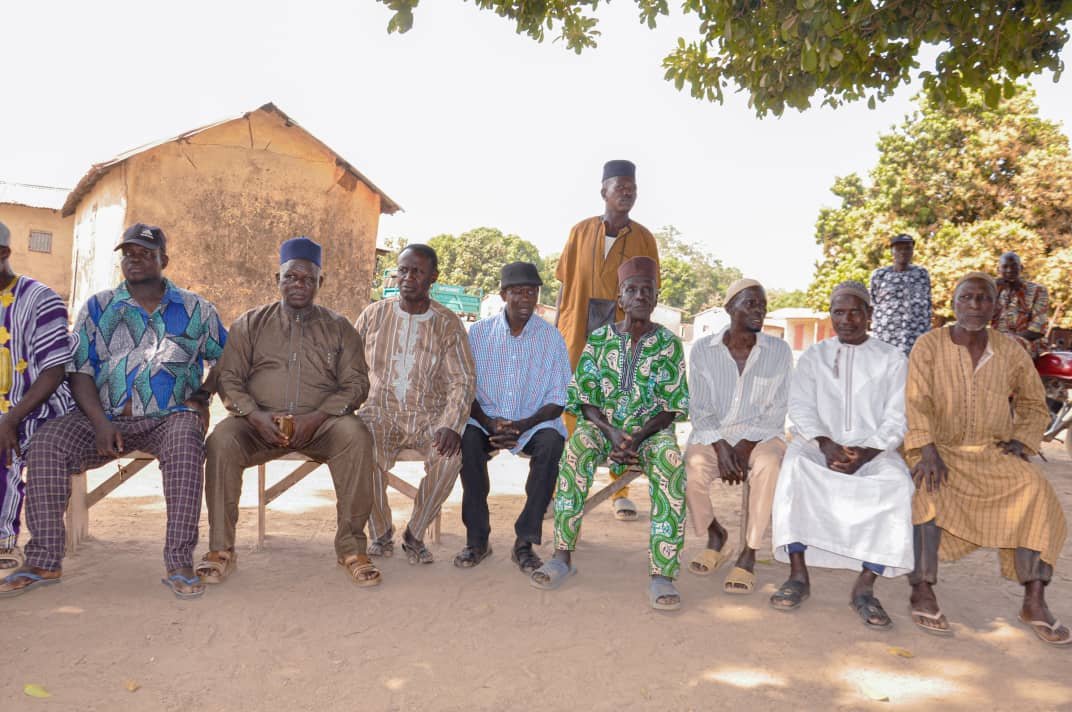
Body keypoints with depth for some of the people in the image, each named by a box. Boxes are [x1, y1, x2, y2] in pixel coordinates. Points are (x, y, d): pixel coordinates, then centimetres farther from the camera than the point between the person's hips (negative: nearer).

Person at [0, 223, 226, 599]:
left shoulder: (195, 309, 11)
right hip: (105, 417, 2)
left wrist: (203, 396, -1)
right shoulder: (98, 307, 12)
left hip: (169, 417, -2)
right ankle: (44, 561, -18)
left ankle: (179, 562, -34)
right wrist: (99, 422, -10)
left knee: (185, 442, -37)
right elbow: (79, 370, 5)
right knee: (46, 443, -24)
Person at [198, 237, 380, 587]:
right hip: (260, 420, 1)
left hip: (320, 422, 0)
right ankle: (220, 550, -17)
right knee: (221, 440, -30)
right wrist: (255, 416, -13)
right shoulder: (250, 323, 14)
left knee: (356, 436, -32)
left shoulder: (339, 328, 12)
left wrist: (316, 418, -13)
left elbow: (356, 382, 3)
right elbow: (228, 378, 7)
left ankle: (351, 546, -21)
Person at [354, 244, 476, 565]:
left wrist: (451, 425, -22)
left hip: (428, 416, 0)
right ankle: (380, 534, -7)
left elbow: (462, 381, -4)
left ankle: (414, 535, -8)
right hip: (380, 411, 1)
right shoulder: (374, 314, 7)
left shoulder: (448, 324, 2)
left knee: (450, 455, -30)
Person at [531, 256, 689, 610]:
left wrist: (637, 438, -20)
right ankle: (563, 557, -27)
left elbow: (672, 407, -4)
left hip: (652, 429, 0)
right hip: (604, 425, 1)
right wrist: (612, 434, -19)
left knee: (671, 461, -35)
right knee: (577, 446, -33)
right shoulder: (598, 340, 3)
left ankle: (662, 574, -35)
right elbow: (586, 401, 0)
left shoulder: (669, 344, 0)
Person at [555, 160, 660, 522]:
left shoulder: (643, 238, 5)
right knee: (571, 406, 4)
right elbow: (565, 285, 7)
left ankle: (620, 491, 9)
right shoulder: (581, 231, 5)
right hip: (579, 329, 1)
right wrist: (557, 330, 3)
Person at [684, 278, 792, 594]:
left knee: (767, 464, -35)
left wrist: (746, 446, -17)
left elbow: (776, 411, -2)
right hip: (712, 434, 1)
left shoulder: (779, 351, 0)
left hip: (761, 435, 0)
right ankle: (715, 536, 0)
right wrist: (720, 447, -18)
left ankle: (749, 555, -21)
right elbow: (700, 410, -2)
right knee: (691, 466, -31)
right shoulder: (702, 350, 0)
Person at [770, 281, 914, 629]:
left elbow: (896, 420, 0)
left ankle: (865, 587, -27)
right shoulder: (813, 357, 12)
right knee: (794, 467, -32)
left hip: (874, 450, 0)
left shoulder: (892, 359, 9)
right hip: (821, 444, 1)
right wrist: (827, 446, -19)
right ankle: (798, 575, -27)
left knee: (897, 482, -32)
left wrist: (863, 454, -18)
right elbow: (801, 408, 0)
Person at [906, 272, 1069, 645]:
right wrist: (928, 451, -26)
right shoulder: (929, 346, -4)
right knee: (930, 489, -32)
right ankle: (923, 590, -26)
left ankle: (1035, 600, -18)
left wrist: (1021, 441, 0)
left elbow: (1034, 405, 17)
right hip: (940, 449, -3)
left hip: (992, 453, 3)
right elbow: (916, 402, -13)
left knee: (1035, 489, -22)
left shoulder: (1010, 352, 5)